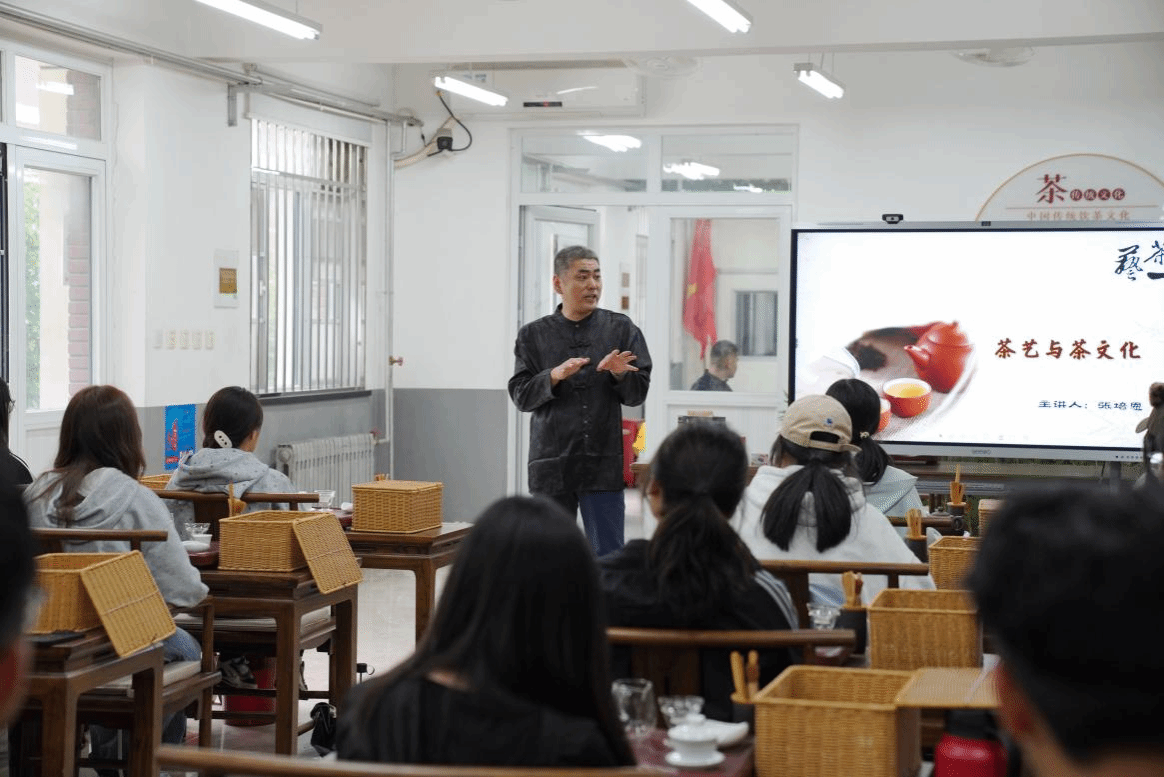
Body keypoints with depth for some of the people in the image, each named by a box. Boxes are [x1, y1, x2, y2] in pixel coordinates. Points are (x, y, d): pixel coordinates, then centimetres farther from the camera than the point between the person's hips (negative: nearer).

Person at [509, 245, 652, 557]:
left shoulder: (621, 329, 6)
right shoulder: (533, 335, 7)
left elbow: (638, 393, 6)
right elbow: (520, 395, 1)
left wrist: (618, 374, -15)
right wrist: (555, 376, -15)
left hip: (603, 463, -1)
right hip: (551, 462, 1)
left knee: (608, 557, -1)